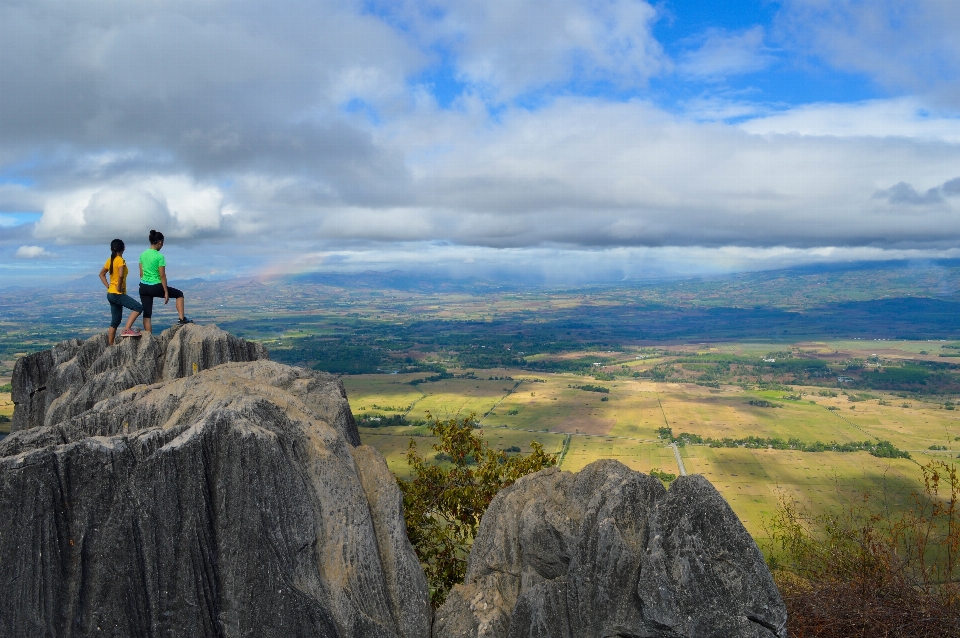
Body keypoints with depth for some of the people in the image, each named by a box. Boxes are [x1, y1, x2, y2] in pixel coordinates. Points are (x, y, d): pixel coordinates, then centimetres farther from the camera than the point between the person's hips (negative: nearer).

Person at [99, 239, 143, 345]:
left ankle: (110, 344, 15)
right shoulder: (120, 260, -13)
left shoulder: (110, 260, 11)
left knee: (116, 320, 13)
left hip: (111, 293, 9)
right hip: (118, 294, -9)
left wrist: (108, 286, 11)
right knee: (138, 307, -14)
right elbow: (121, 275, -28)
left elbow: (101, 274, 19)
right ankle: (127, 330, -22)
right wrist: (119, 287, -16)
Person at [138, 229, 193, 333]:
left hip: (143, 287, 6)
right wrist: (166, 292, -8)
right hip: (155, 287, -6)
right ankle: (182, 319, 13)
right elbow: (162, 276, -13)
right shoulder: (160, 257, -13)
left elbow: (141, 274, 11)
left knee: (147, 314, 7)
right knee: (179, 294, 18)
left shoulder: (143, 255, 6)